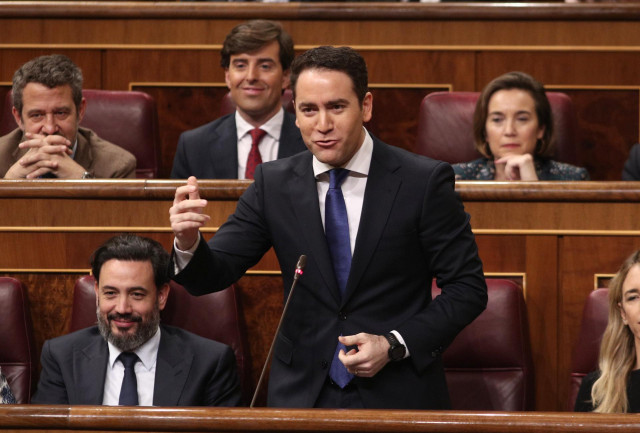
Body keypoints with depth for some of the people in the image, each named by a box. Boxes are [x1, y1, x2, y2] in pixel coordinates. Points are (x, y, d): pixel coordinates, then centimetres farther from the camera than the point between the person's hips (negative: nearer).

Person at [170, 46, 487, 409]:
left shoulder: (425, 182, -11)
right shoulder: (273, 184, -1)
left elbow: (468, 288, -7)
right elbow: (214, 274, -3)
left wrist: (395, 345, -18)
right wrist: (189, 242, -25)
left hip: (398, 393, -3)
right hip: (302, 392, 3)